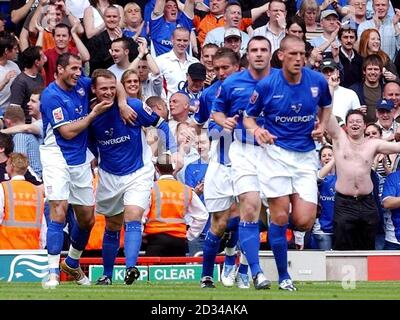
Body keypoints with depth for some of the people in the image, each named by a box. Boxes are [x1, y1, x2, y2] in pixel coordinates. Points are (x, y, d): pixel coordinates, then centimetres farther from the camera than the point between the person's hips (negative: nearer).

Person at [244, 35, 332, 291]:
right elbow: (248, 116, 3)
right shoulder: (266, 85, -9)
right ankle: (284, 276, 6)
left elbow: (326, 106, 19)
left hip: (306, 157, 2)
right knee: (280, 217, -6)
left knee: (304, 222, -9)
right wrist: (256, 130, -18)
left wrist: (322, 125, 1)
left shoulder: (318, 81, -2)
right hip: (276, 153, -2)